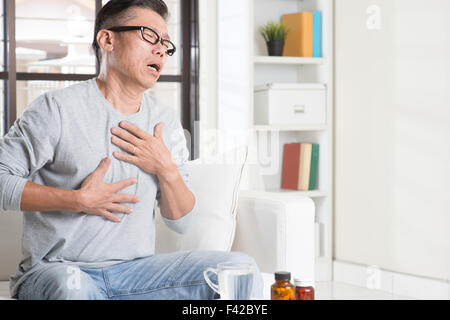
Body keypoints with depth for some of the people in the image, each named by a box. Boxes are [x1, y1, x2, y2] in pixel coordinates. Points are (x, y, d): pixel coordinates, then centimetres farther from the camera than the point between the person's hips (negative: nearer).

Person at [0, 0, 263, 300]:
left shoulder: (165, 121, 10)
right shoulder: (58, 109, -6)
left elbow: (182, 222, 10)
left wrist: (166, 170, -8)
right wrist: (78, 200, -15)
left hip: (135, 272, 4)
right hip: (55, 271, -4)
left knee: (241, 267, -13)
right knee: (72, 286, -40)